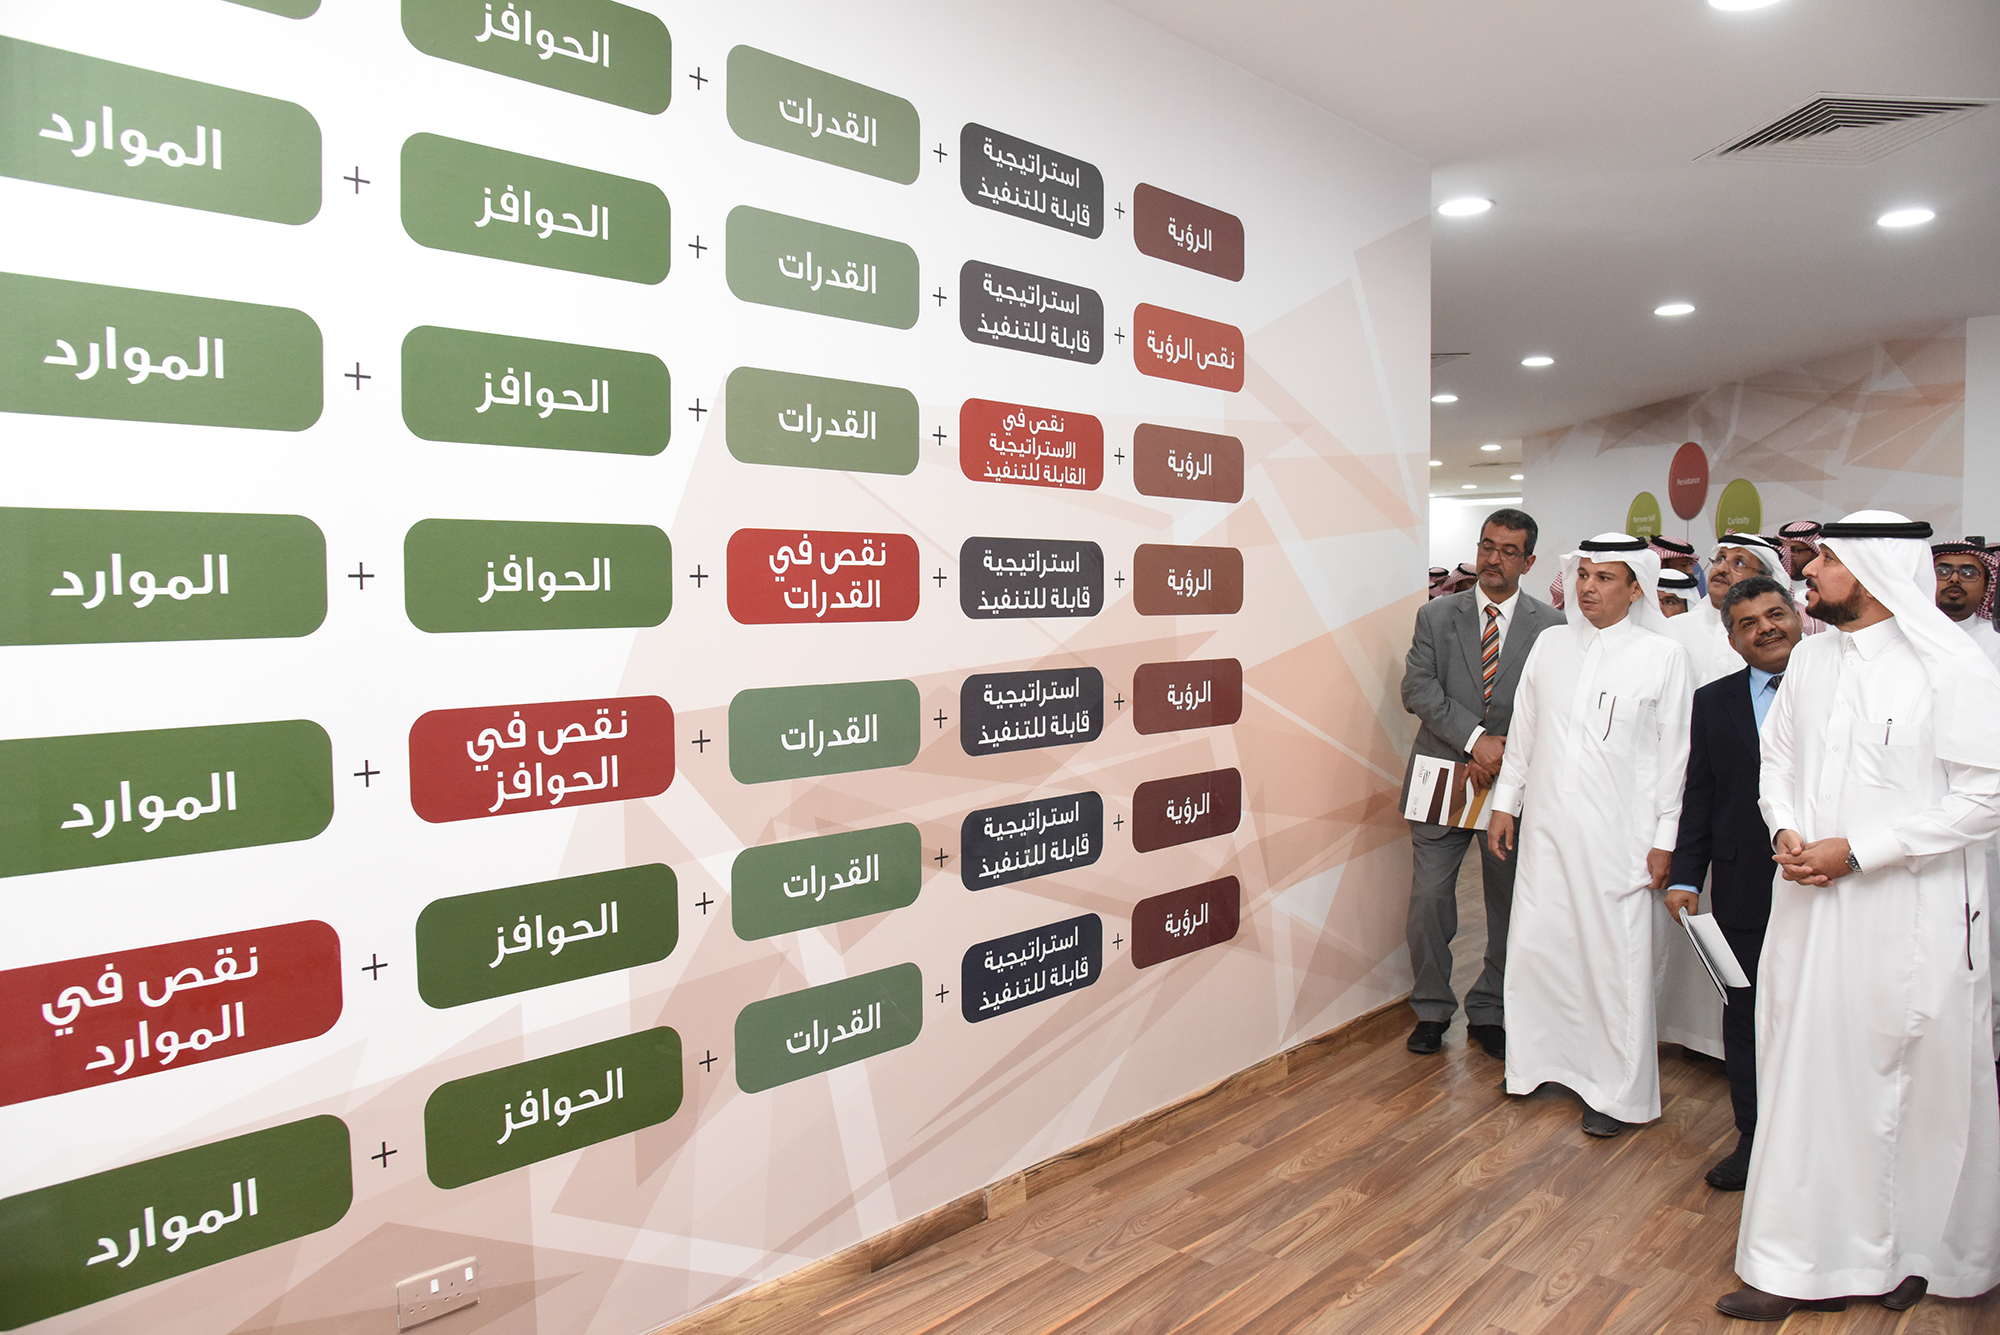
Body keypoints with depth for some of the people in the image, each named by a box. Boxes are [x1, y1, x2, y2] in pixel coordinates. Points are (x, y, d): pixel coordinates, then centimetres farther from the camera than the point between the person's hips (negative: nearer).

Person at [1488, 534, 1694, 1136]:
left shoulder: (1663, 656, -3)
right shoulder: (1549, 644, 7)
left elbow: (1672, 750, -1)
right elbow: (1522, 730, 12)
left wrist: (1664, 838, -3)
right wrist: (1504, 802, 11)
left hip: (1617, 833, -3)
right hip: (1547, 826, 4)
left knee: (1615, 958, 3)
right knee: (1536, 945, 8)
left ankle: (1615, 1090, 18)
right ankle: (1541, 1060, 27)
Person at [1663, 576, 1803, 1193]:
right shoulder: (1714, 702, 7)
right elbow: (1698, 796, 6)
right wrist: (1684, 876, 1)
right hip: (1744, 887, 2)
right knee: (1746, 1014, 10)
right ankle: (1755, 1137, 23)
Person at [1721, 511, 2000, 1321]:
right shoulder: (1812, 657, 8)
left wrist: (1857, 850, -16)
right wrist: (1784, 830, -2)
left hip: (1910, 914, -5)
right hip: (1810, 905, 5)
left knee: (1913, 1083, 10)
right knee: (1805, 1076, 11)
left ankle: (1915, 1252, 32)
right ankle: (1799, 1262, 25)